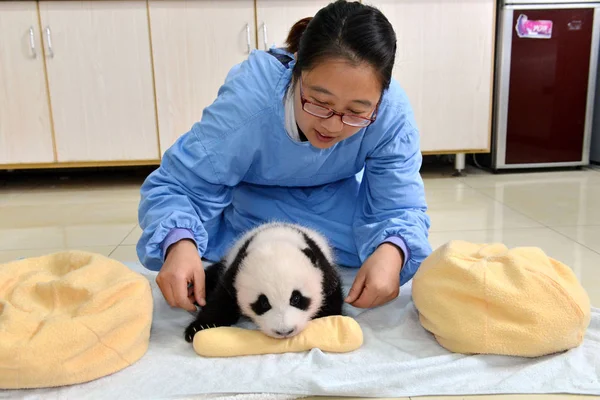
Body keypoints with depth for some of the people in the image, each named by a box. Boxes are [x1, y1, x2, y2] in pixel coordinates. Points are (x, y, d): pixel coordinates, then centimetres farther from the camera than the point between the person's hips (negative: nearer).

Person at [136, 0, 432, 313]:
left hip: (339, 198, 1)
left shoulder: (391, 110, -35)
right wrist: (179, 243, -53)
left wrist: (390, 251, -51)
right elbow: (174, 186, -31)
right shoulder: (247, 100, -39)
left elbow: (400, 207, -27)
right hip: (249, 199, 0)